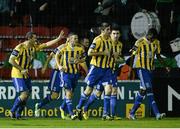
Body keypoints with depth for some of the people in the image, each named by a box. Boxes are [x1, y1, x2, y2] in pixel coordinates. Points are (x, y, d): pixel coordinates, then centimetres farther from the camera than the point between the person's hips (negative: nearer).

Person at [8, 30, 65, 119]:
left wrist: (59, 38, 1)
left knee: (27, 95, 4)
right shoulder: (20, 47, -17)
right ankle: (12, 112, 0)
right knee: (24, 94, -15)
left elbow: (46, 44, 9)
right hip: (17, 74, -8)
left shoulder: (34, 47, 5)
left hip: (26, 75, 8)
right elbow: (11, 60, -19)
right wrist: (22, 70, -22)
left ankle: (18, 114, 15)